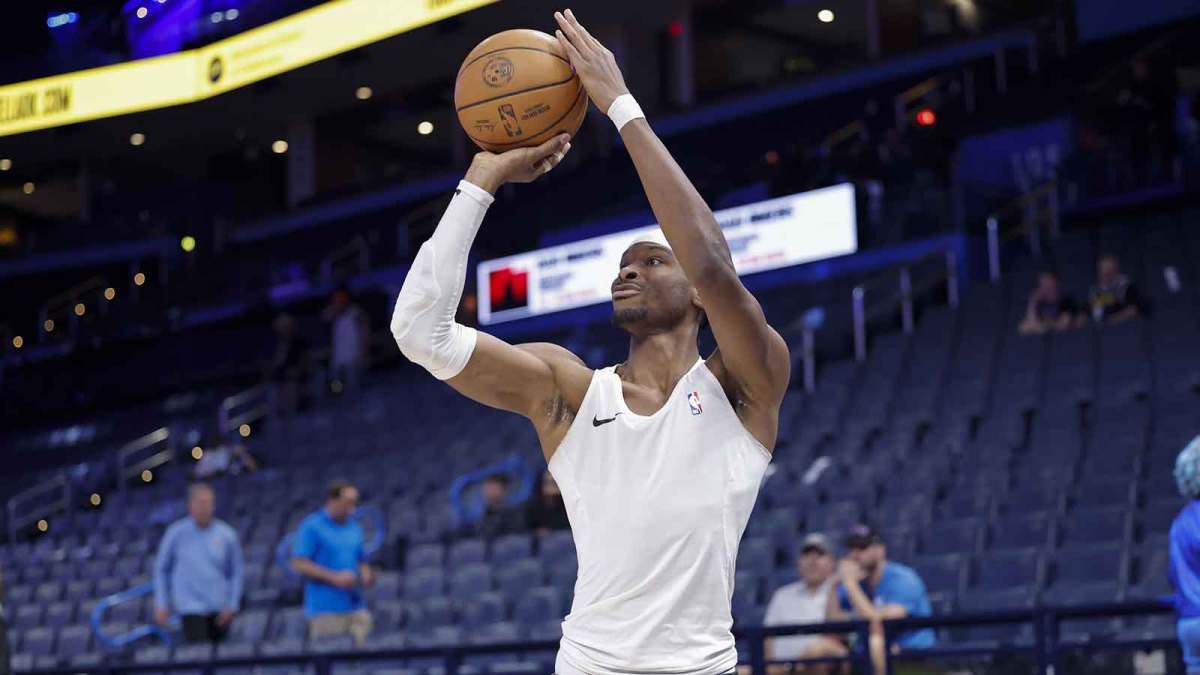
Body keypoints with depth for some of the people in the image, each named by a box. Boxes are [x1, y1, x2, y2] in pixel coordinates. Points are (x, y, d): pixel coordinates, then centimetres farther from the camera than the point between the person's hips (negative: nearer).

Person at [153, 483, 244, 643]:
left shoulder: (227, 535, -1)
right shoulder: (176, 533, -4)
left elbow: (236, 572, 8)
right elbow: (161, 568, 7)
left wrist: (231, 606, -1)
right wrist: (161, 605, 3)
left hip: (219, 608, 3)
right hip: (191, 605, -3)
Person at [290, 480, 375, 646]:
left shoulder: (354, 528, 16)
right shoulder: (311, 527, -4)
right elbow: (299, 564, -10)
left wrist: (366, 576, 0)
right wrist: (335, 577, -17)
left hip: (356, 608, 6)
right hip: (326, 609, -6)